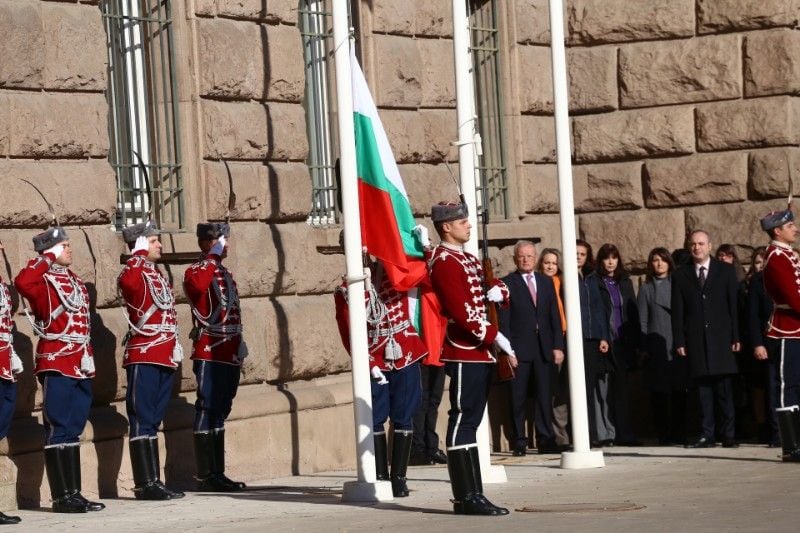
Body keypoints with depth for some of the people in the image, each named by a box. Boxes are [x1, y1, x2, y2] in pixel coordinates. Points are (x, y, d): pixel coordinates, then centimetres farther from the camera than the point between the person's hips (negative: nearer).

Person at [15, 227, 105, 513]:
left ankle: (74, 493, 15)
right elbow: (22, 282, -32)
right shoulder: (43, 281, -7)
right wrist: (49, 258, -21)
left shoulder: (74, 281, 17)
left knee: (73, 430, 11)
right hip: (57, 366, -8)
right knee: (59, 430, -5)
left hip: (80, 366, 8)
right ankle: (62, 497, -4)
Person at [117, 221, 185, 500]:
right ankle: (145, 484, -7)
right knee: (143, 421, -7)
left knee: (153, 421, 11)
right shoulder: (133, 272, -8)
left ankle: (153, 482, 15)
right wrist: (140, 254, -22)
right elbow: (129, 282, -35)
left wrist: (174, 347, 20)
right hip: (144, 358, -9)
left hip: (164, 357, 9)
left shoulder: (156, 273, 19)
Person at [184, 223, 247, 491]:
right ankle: (205, 476, -7)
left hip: (229, 355, 9)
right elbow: (197, 286, -32)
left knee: (220, 412, 11)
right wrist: (213, 257, -23)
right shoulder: (197, 270, -6)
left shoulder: (225, 273, 20)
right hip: (209, 355, -9)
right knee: (207, 411, -8)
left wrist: (239, 344, 21)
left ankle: (218, 474, 15)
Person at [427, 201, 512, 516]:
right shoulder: (445, 262, -12)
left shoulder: (467, 259, 19)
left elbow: (497, 287, 20)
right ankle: (467, 497, -10)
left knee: (469, 421, 10)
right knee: (463, 420, -9)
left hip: (480, 352, 10)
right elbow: (463, 312, -20)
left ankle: (471, 494, 13)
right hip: (465, 353, -10)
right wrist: (497, 339, -19)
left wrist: (497, 292, -4)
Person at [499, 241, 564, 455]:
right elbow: (503, 320, -3)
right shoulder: (507, 283, 1)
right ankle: (518, 442, 5)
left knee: (545, 396, 3)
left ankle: (546, 440, 9)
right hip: (519, 349, -3)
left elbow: (555, 316, 13)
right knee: (518, 398, 0)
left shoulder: (546, 282, 15)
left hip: (545, 348, 4)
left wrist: (558, 346, 4)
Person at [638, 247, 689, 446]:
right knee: (659, 393, -1)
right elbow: (642, 320, 6)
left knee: (679, 392, -1)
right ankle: (663, 434, 3)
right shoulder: (646, 288, 9)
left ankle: (679, 434, 5)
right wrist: (644, 347, -2)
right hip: (656, 348, 0)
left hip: (677, 346, 0)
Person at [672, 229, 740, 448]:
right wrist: (679, 341, -1)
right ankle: (707, 435, 2)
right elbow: (677, 311, 7)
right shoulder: (680, 275, 10)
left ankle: (728, 435, 1)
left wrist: (736, 336, -2)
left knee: (725, 390, -2)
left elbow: (734, 305, 4)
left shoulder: (726, 270, 7)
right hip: (696, 339, 1)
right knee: (703, 389, 0)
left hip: (721, 338, -1)